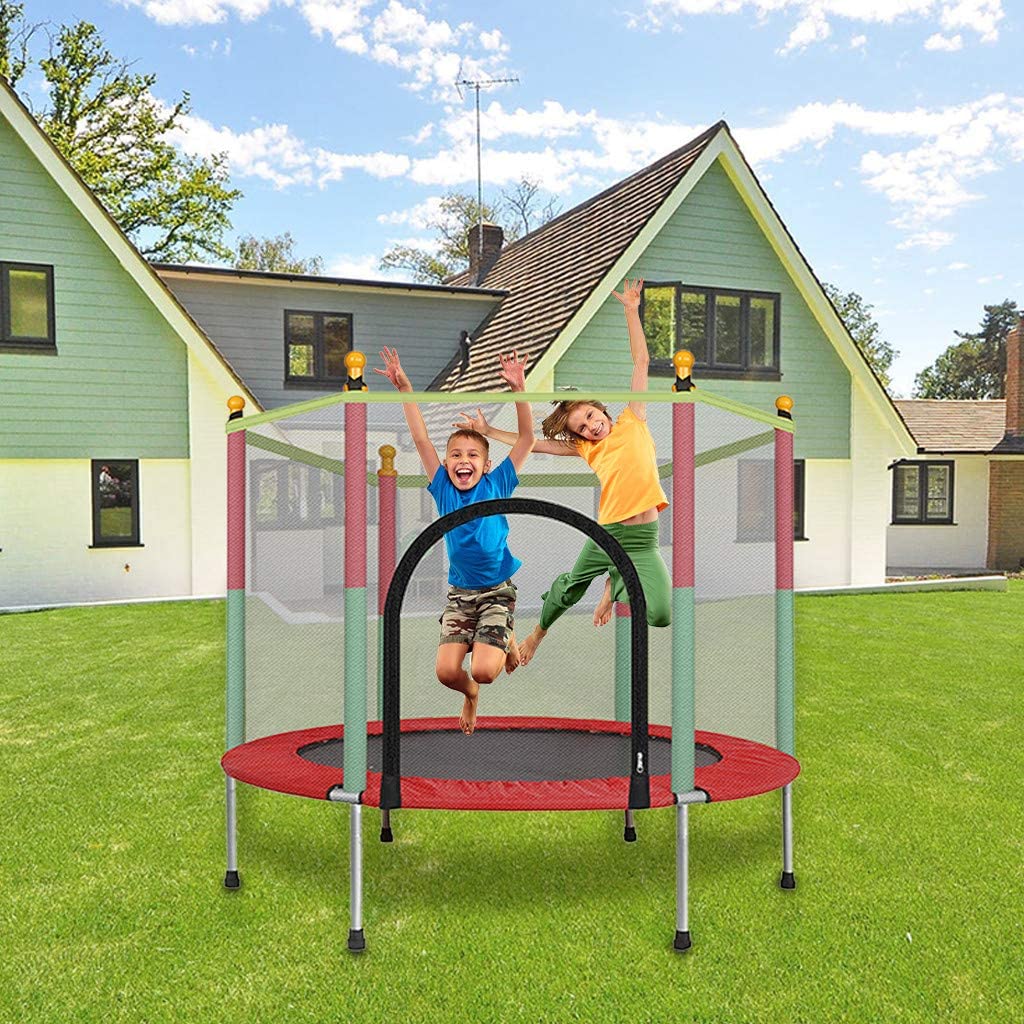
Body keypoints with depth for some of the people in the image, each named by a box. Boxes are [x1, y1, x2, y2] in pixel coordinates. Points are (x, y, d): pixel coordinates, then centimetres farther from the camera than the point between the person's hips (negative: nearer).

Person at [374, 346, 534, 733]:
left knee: (484, 669, -17)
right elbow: (421, 439, -6)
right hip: (460, 591, 3)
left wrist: (518, 389, -24)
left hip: (497, 589, -3)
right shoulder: (443, 490, -2)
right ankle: (470, 694, 28)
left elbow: (526, 437, -12)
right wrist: (405, 389, -13)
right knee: (446, 670, -9)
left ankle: (508, 643, 19)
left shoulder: (496, 486, -6)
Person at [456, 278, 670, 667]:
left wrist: (631, 310, 2)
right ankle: (538, 635, 44)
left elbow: (641, 360, 4)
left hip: (642, 542, -2)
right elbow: (534, 443, 15)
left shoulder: (633, 422, 5)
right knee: (569, 590, 14)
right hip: (606, 534, 2)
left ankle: (616, 588, 17)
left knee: (660, 616, -15)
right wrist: (488, 431, 16)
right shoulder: (587, 448, 9)